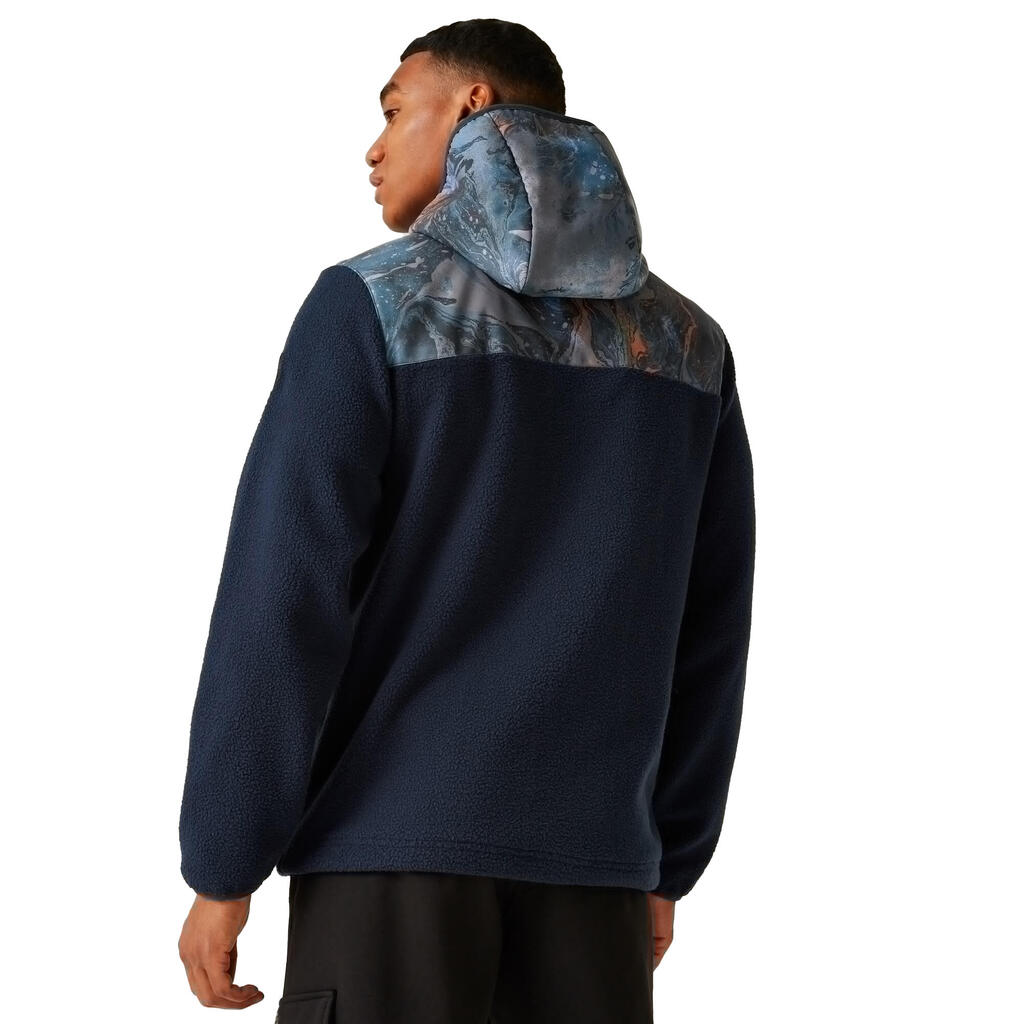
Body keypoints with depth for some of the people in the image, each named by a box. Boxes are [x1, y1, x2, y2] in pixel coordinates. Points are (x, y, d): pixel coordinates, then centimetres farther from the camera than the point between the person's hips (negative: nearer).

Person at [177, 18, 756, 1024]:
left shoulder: (372, 305, -7)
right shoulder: (688, 343, 8)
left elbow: (279, 601, -12)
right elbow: (706, 635, 10)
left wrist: (218, 871, -7)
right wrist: (663, 865, 19)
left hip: (390, 837, -4)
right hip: (585, 858, 4)